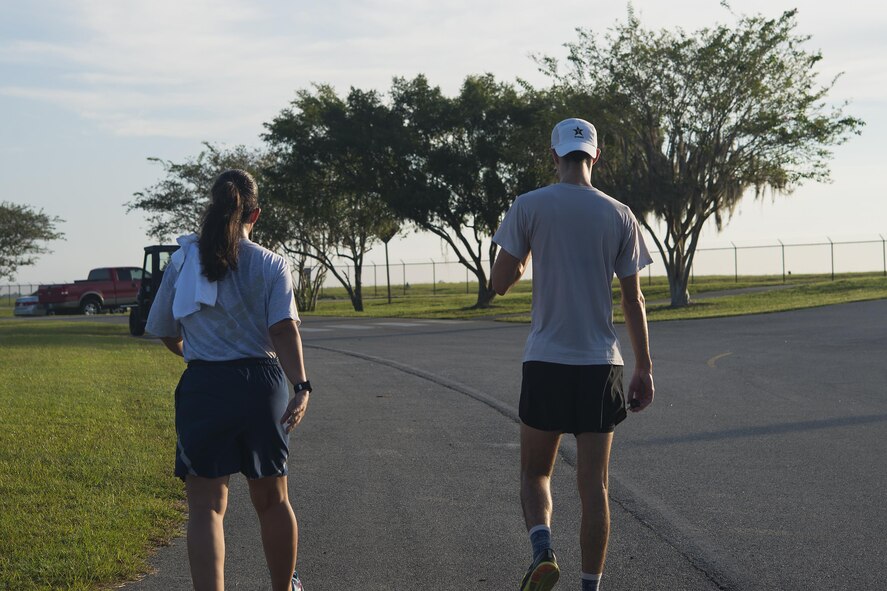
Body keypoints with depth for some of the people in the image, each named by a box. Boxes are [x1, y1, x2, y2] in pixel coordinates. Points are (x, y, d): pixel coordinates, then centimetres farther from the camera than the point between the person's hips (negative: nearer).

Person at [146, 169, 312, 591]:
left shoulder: (184, 260, 4)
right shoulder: (271, 265, 0)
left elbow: (165, 333, 11)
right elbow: (284, 329, -14)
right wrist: (301, 388, -20)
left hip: (203, 387, -1)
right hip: (261, 385, 1)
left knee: (206, 507, 0)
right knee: (272, 500, 17)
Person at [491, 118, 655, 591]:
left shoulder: (529, 206, -3)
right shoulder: (619, 215, 2)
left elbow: (501, 282, -1)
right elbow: (633, 300, 4)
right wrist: (644, 368, 10)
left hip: (545, 362, -1)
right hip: (601, 363, 1)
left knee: (534, 472, 13)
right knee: (593, 486, 7)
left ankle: (542, 551, -11)